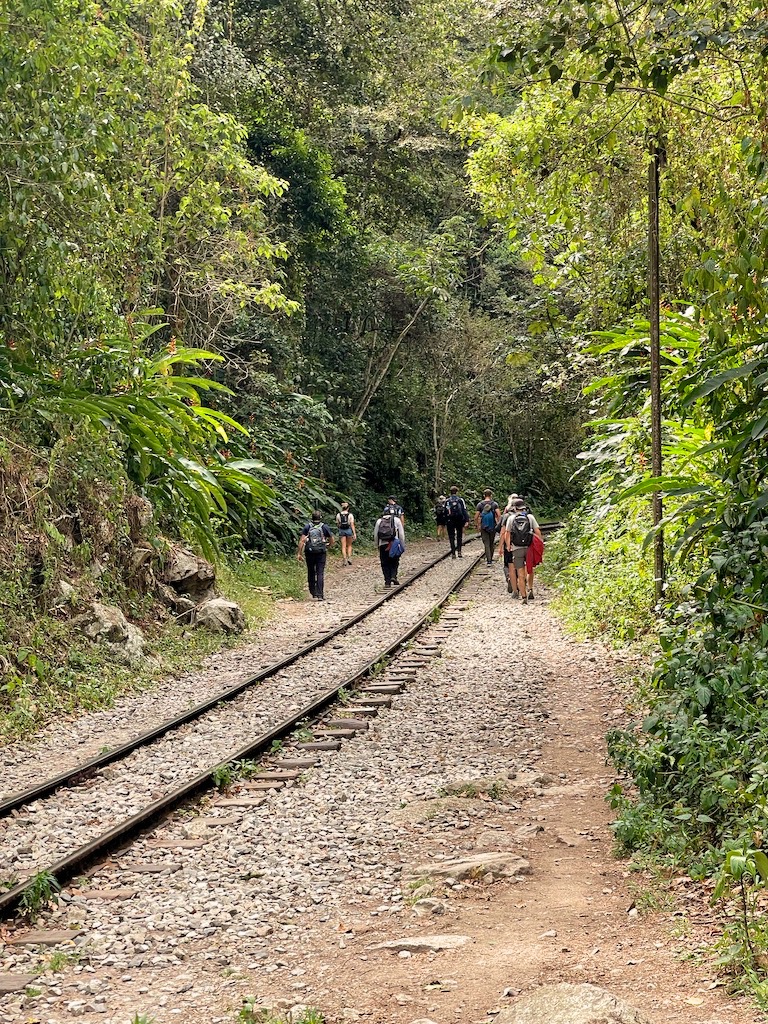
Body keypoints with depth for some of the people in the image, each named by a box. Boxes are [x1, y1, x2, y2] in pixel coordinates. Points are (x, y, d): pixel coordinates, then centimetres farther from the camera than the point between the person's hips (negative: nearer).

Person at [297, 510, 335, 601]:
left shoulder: (307, 527, 0)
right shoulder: (324, 527, -2)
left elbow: (302, 540, -7)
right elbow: (332, 539, 6)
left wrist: (299, 553, -5)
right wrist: (329, 546, 27)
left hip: (309, 553, 1)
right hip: (321, 553, -1)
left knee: (311, 573, 14)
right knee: (320, 574, -2)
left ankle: (313, 593, 20)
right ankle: (320, 595, -10)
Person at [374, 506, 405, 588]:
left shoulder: (379, 521, 12)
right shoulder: (397, 520, 7)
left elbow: (375, 535, 12)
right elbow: (401, 534, 4)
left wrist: (377, 546, 20)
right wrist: (402, 546, 10)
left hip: (382, 545, 1)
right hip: (394, 544, -1)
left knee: (385, 564, 7)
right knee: (394, 562, 13)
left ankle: (387, 581, 3)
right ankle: (393, 576, -7)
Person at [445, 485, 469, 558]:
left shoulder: (447, 501, 2)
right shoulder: (460, 500, -2)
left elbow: (445, 512, 3)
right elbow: (464, 511, -7)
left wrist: (445, 523, 9)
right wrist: (466, 520, -7)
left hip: (450, 522, 0)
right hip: (459, 521, 0)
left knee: (451, 537, 4)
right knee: (459, 537, 11)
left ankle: (453, 553, 0)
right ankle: (459, 551, -2)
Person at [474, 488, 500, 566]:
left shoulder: (480, 504, -3)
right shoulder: (494, 504, -3)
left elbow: (476, 517, -3)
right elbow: (499, 515, -13)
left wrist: (476, 525, 10)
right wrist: (498, 523, 0)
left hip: (483, 527, -1)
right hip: (493, 527, 1)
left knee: (486, 544, -1)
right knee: (491, 543, 15)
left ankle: (488, 561, -11)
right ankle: (490, 559, 23)